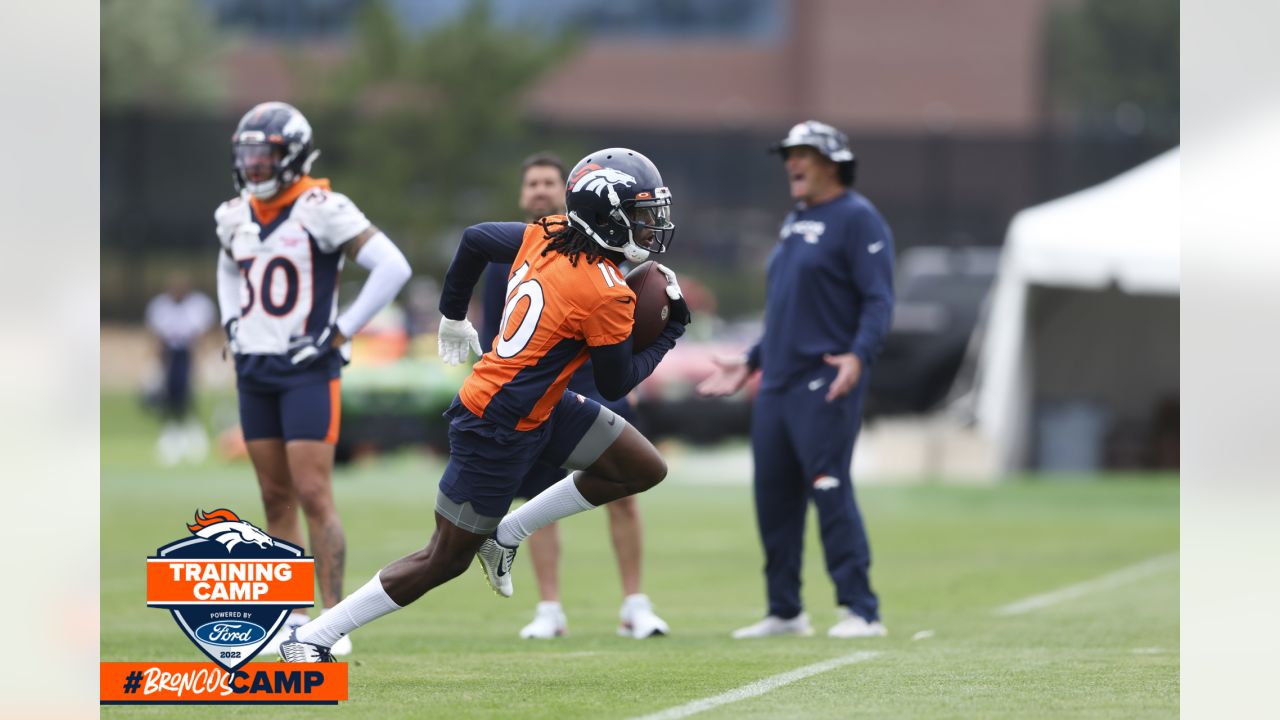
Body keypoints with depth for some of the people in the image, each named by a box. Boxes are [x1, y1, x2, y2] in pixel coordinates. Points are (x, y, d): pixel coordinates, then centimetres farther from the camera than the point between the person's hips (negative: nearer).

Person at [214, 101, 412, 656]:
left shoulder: (321, 211, -13)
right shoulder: (237, 216, 9)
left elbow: (393, 266, -16)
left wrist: (342, 331, -15)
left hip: (307, 369, -7)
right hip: (254, 371, 7)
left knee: (313, 496, -10)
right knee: (276, 499, 9)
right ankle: (292, 618, 14)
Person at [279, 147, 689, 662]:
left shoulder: (545, 235, -1)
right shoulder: (605, 295, -23)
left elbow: (475, 239, 14)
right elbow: (616, 385, -10)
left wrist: (453, 315, 27)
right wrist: (668, 333, 2)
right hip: (497, 431, -9)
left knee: (645, 470, 10)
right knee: (445, 562, 0)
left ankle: (505, 534, 17)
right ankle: (311, 639, 6)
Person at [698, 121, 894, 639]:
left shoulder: (857, 219, -7)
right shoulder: (795, 223, 21)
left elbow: (879, 301, -15)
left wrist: (858, 355, -29)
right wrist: (749, 363, 25)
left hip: (826, 382, -9)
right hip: (777, 382, 9)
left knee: (829, 490, -14)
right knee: (773, 495, 8)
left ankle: (861, 610, -12)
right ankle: (785, 612, 16)